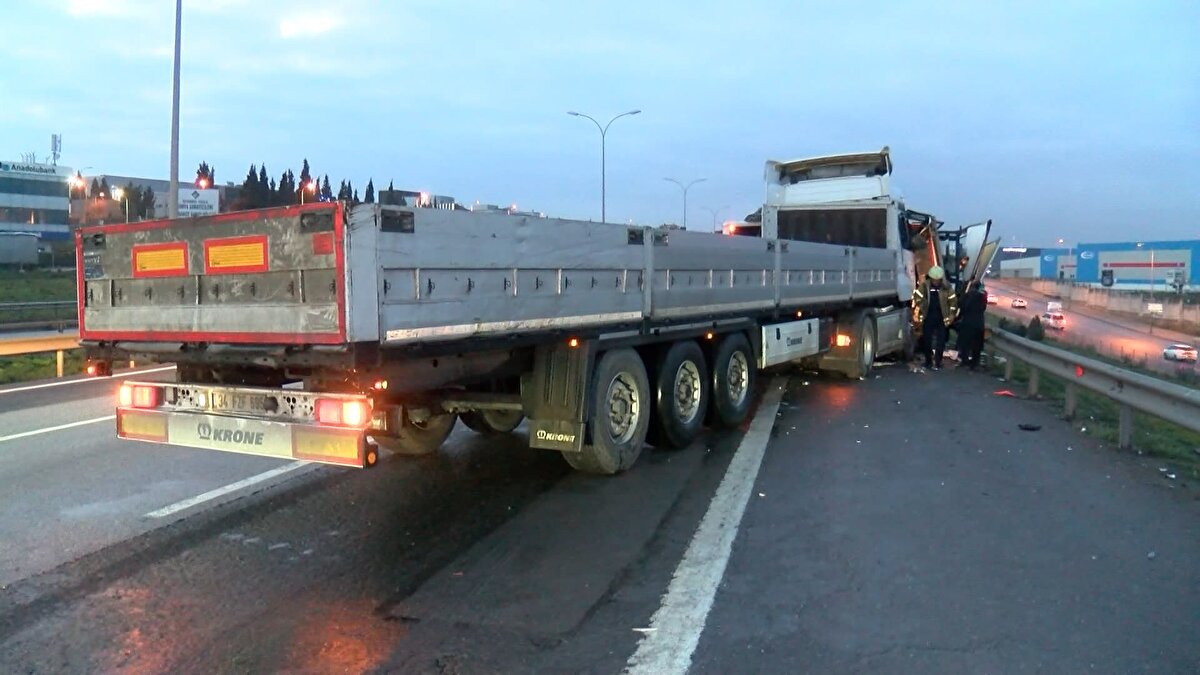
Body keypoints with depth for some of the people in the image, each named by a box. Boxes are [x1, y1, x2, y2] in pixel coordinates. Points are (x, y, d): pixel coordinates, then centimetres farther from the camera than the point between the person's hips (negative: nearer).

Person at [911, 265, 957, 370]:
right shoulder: (924, 286, -5)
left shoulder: (946, 288, -2)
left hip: (941, 319, 0)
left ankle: (937, 362, 6)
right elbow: (916, 298, -3)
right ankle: (928, 361, 21)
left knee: (940, 342, -1)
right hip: (927, 319, 0)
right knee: (927, 341, 8)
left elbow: (953, 300, 5)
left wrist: (951, 314, 2)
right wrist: (916, 314, -8)